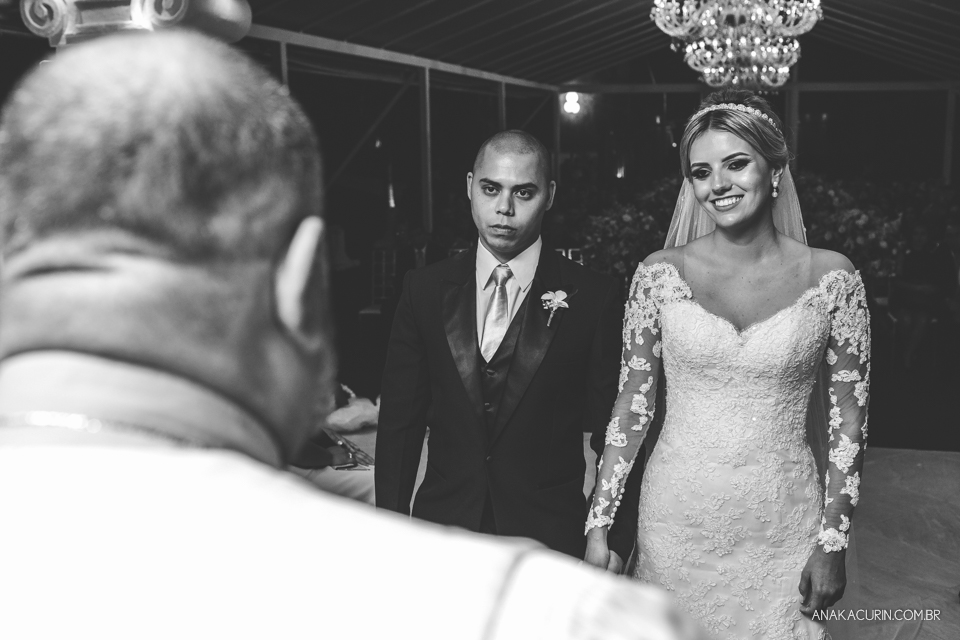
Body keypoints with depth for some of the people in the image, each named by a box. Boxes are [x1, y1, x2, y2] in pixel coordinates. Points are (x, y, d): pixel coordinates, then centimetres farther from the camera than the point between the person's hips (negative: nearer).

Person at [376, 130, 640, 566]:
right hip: (442, 527, 2)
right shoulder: (424, 290, 1)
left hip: (550, 535, -1)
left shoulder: (591, 296, -6)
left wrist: (614, 539, -5)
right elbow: (400, 419, 2)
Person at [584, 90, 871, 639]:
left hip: (782, 530, 0)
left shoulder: (832, 278, -5)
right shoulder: (660, 274, -4)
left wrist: (833, 542, -3)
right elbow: (633, 403, -1)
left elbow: (848, 422, -1)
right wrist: (599, 526, -3)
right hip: (677, 522, 1)